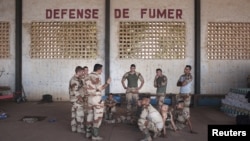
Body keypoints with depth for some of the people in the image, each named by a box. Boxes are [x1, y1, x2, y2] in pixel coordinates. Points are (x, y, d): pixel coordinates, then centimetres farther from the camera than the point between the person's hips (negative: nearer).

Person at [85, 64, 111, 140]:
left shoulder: (88, 76, 10)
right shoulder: (96, 76, -17)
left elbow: (87, 87, 13)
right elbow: (99, 88, -18)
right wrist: (107, 83, -10)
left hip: (90, 98, 9)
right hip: (97, 98, -8)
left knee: (90, 115, 15)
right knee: (97, 116, -1)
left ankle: (88, 132, 23)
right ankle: (95, 135, 1)